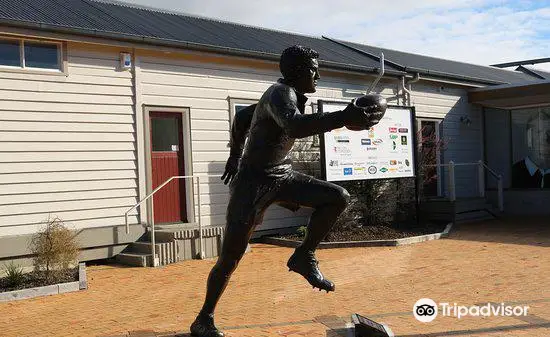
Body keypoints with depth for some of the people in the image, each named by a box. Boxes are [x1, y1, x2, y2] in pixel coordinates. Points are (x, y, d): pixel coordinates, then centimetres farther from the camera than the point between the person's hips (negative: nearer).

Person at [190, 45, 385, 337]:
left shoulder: (290, 95, 11)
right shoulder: (281, 93, -18)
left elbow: (241, 117, 23)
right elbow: (295, 126, -43)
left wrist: (235, 156, 32)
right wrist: (344, 118, -50)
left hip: (283, 176, 9)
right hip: (254, 181, -8)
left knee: (338, 197, -7)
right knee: (231, 257, -4)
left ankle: (304, 256, 3)